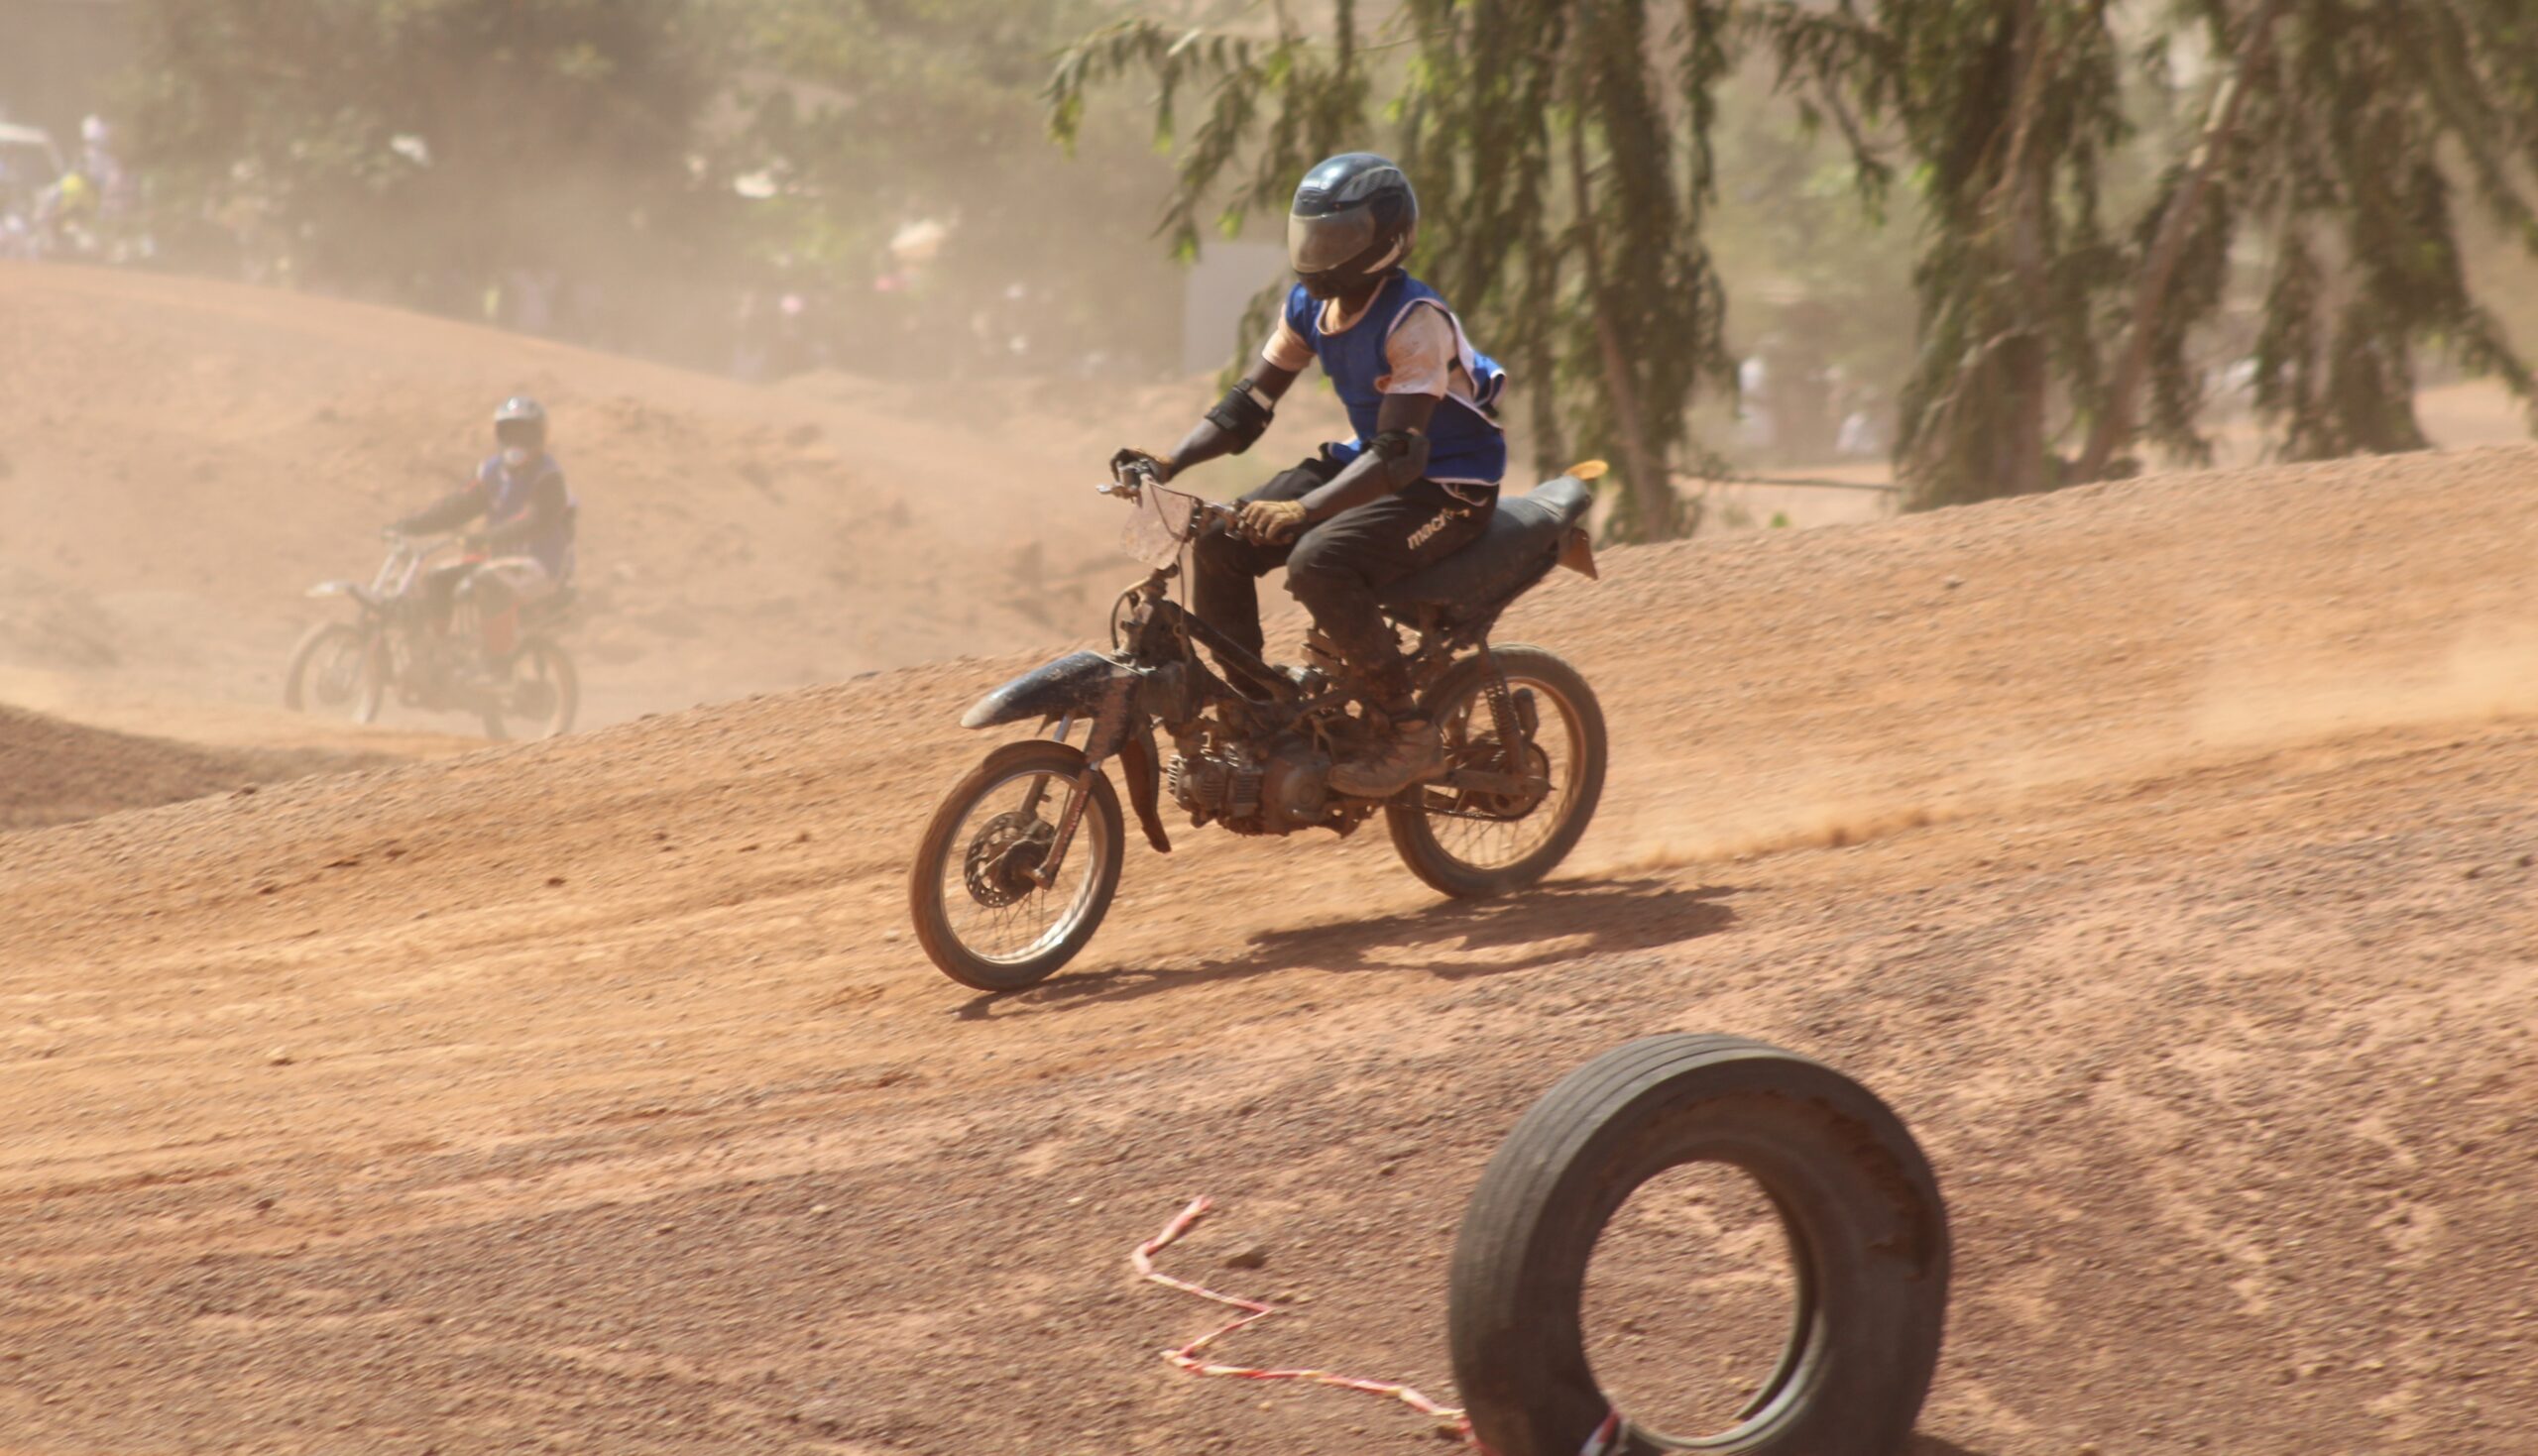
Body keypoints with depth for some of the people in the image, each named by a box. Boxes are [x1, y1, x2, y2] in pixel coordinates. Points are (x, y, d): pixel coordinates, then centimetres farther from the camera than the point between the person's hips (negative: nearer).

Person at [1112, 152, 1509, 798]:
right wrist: (1170, 463, -13)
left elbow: (1400, 453, -32)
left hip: (1447, 486, -8)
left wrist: (1302, 510, -42)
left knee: (1317, 563, -32)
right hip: (1363, 459, 8)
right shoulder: (1310, 306, 0)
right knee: (1219, 544, -6)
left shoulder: (1416, 321, -25)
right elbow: (1250, 403, 4)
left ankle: (1410, 736, -20)